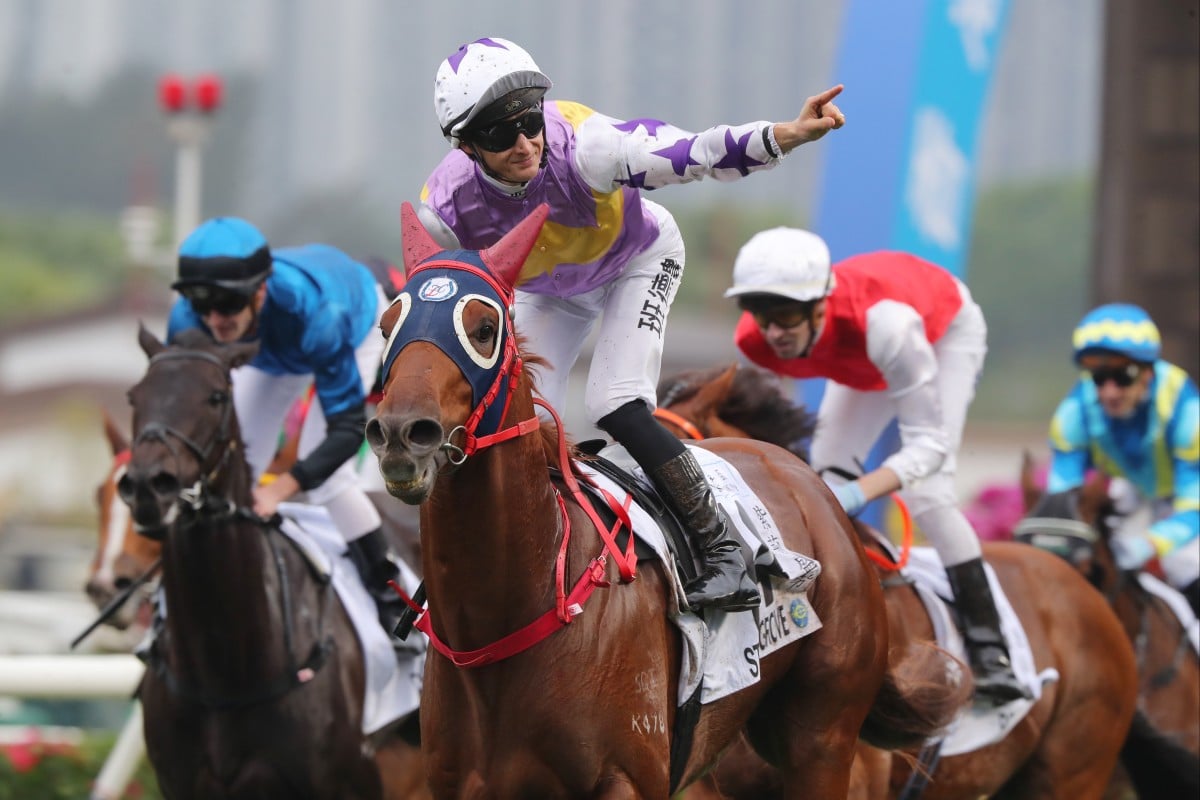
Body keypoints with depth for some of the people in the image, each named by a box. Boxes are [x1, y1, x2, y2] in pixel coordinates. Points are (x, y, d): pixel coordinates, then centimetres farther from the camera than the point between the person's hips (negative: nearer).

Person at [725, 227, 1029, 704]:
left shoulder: (885, 323, -49)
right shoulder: (755, 341, -33)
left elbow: (929, 442, -46)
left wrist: (859, 492, -61)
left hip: (948, 328, -6)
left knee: (925, 490, -20)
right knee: (827, 474, -7)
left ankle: (990, 650, -16)